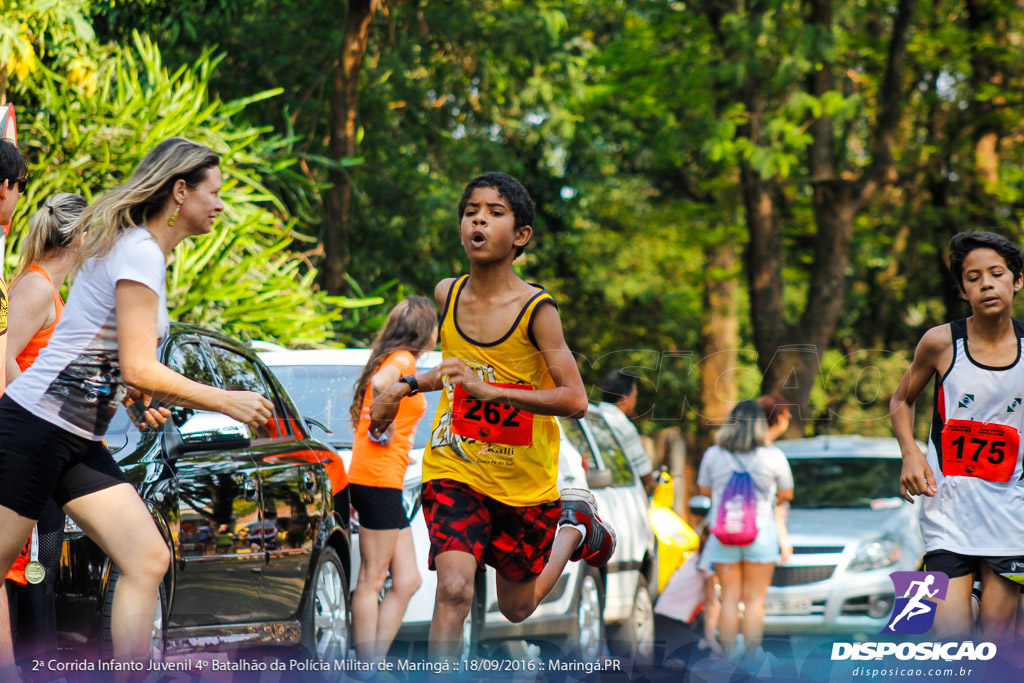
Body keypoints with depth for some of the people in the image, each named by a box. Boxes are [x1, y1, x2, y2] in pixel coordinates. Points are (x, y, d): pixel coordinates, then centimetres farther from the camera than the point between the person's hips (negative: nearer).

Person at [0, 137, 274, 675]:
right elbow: (140, 369, -20)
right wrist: (227, 402, -12)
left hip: (79, 442, 10)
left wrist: (145, 400, 14)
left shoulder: (141, 249, 16)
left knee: (147, 560, -1)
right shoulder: (139, 255, -14)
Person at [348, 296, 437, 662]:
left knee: (408, 580, 8)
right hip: (379, 479, -9)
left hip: (385, 481, 9)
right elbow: (380, 383, -30)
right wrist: (384, 429, -18)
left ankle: (376, 664, 7)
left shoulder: (397, 359, 19)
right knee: (372, 580, -7)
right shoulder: (403, 359, -9)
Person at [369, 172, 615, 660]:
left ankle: (575, 523, 45)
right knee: (453, 587, -23)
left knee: (517, 608, 19)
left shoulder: (535, 310, -19)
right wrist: (404, 387, 9)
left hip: (524, 482, -2)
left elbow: (575, 400, -25)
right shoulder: (447, 295, -4)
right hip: (453, 471, 2)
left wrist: (488, 389, -33)